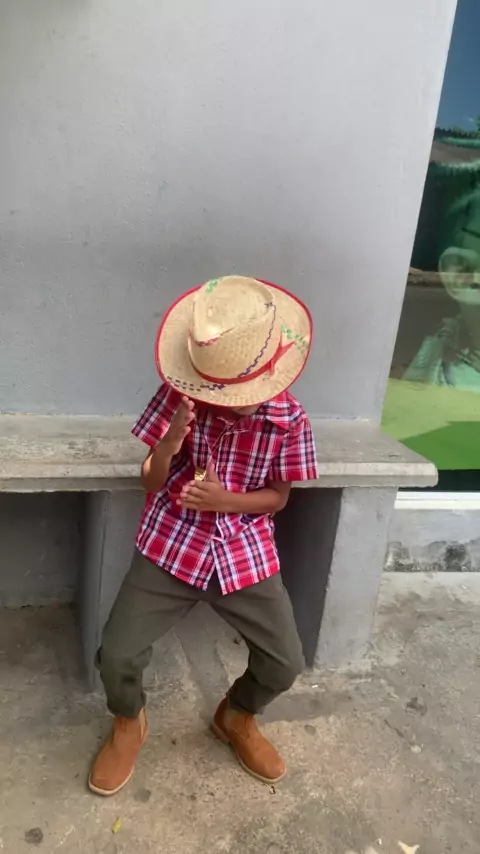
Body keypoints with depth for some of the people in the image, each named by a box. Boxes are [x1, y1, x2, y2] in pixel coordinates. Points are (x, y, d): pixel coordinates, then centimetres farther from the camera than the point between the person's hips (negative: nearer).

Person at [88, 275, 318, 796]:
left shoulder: (289, 419, -10)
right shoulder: (179, 395, -11)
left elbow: (278, 497, 0)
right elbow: (150, 484, -5)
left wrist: (225, 500, -19)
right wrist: (168, 446, -27)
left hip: (246, 551, 1)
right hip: (171, 545, -1)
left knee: (285, 664, -1)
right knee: (117, 656, -10)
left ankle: (236, 718, 36)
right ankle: (129, 725, 27)